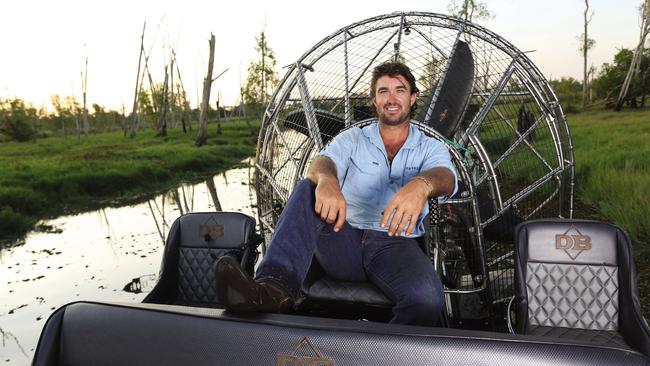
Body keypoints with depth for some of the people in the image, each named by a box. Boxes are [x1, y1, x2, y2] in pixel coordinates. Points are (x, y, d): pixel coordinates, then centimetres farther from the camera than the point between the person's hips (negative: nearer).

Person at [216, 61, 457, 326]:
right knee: (308, 189, -26)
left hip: (395, 245, -1)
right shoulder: (352, 139, 13)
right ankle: (275, 287, -42)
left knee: (427, 299, -35)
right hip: (343, 239, 2)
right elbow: (323, 161, -10)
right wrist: (327, 180, -37)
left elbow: (445, 176, -14)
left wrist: (420, 185, -41)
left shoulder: (431, 148, 11)